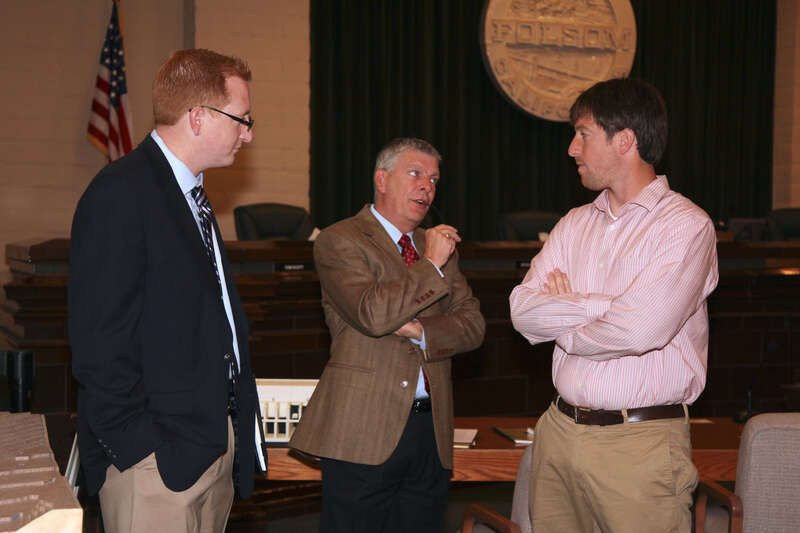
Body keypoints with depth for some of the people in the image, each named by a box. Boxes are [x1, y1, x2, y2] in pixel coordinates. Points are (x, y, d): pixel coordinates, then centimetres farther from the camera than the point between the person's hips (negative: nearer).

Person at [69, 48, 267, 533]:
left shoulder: (192, 194, 17)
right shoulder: (120, 193, -13)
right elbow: (98, 343, -18)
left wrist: (232, 429, 12)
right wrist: (138, 449, -18)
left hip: (216, 442, 9)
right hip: (157, 457, -9)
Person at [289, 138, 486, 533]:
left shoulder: (440, 246, 18)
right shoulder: (339, 241, -3)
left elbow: (473, 324, 9)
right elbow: (373, 314, -19)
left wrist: (421, 332, -10)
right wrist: (431, 265, -10)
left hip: (431, 429, 6)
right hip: (364, 430, -6)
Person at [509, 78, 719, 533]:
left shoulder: (686, 226, -8)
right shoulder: (574, 225, 13)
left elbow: (639, 329, -21)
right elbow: (523, 309, 0)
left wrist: (563, 327, -3)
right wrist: (603, 306, -13)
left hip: (641, 444, -6)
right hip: (560, 431, 6)